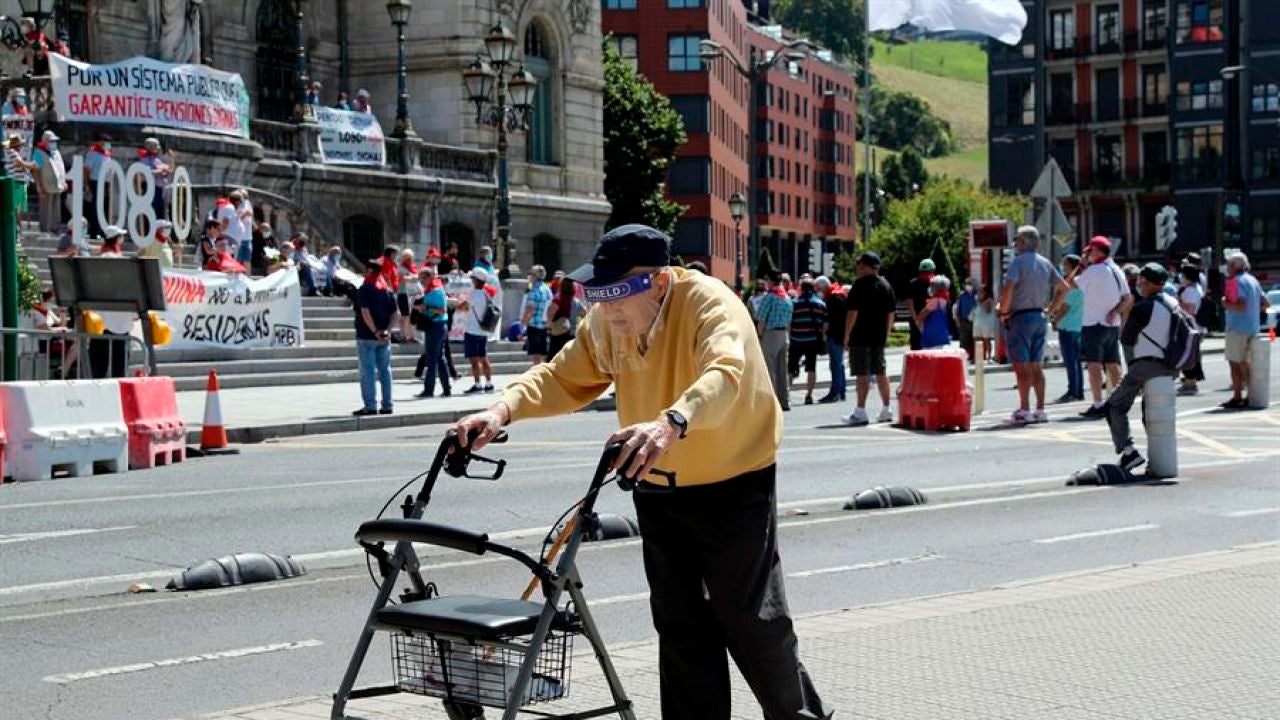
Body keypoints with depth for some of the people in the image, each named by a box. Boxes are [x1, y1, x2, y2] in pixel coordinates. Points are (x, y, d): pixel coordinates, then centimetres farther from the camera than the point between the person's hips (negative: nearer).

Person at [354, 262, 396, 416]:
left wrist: (375, 331, -19)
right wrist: (387, 330, -3)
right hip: (384, 338, 6)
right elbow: (394, 313, 5)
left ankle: (370, 406, -6)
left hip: (366, 337, -6)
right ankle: (387, 405, 11)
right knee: (385, 370, 10)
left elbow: (365, 312, -20)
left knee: (368, 371, -3)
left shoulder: (364, 290, -10)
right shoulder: (387, 290, 10)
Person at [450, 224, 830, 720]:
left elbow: (725, 374, -43)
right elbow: (564, 376, -4)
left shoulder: (711, 304, -25)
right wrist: (504, 409, -23)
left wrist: (672, 423, -62)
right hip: (658, 489, 6)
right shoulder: (605, 320, -5)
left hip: (734, 482, -6)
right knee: (679, 624, 10)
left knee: (749, 615, 0)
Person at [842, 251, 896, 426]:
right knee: (881, 372, 13)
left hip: (861, 336, -7)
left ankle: (860, 412, -10)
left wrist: (847, 335, -8)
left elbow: (853, 312, -14)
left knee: (862, 374, -8)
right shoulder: (886, 285, 12)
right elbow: (891, 313, 14)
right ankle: (886, 410, 16)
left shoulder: (860, 285, -10)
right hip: (879, 337, 7)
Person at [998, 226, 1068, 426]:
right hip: (1039, 317, 7)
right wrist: (1051, 308, 16)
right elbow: (1064, 287, 16)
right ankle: (1040, 409, 11)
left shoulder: (1019, 261, -11)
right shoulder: (1045, 264, 11)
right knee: (1037, 366, 10)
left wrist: (1003, 312, -12)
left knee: (1021, 366, -5)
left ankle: (1024, 410, -6)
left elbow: (1008, 288, -24)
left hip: (1020, 317, -7)